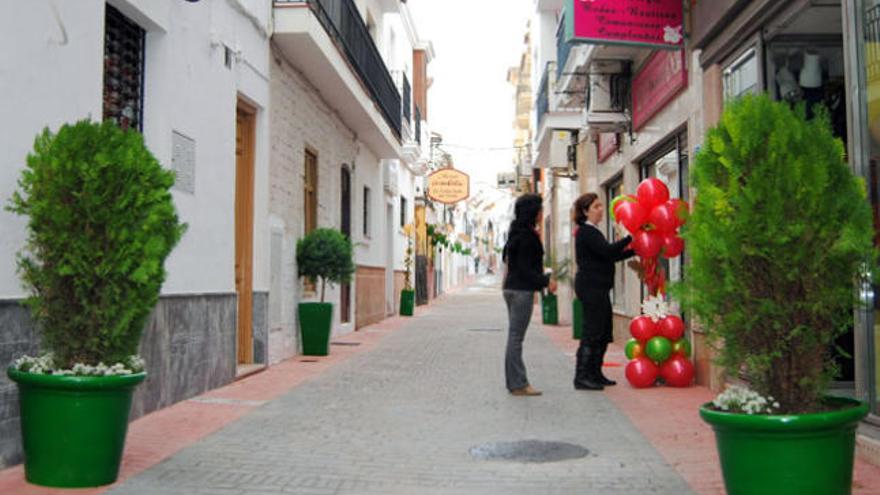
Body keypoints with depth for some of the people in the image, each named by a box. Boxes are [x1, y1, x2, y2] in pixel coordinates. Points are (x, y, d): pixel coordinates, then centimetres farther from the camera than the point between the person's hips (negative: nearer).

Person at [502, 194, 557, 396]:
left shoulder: (517, 233, 14)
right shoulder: (526, 237, -15)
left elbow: (506, 257, 22)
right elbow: (525, 269, -17)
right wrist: (546, 281, -13)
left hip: (512, 287, 10)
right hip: (522, 290, -10)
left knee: (514, 336, 11)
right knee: (516, 337, -6)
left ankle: (515, 382, 16)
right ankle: (518, 384, -2)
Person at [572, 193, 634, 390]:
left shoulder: (591, 232, 21)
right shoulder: (586, 232, -10)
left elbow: (611, 256, 19)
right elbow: (608, 250, -22)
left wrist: (636, 249, 12)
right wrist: (630, 238, -20)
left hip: (597, 287, 10)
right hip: (590, 286, -10)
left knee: (604, 333, 12)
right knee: (592, 332, -9)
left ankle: (595, 374, 19)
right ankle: (582, 377, -5)